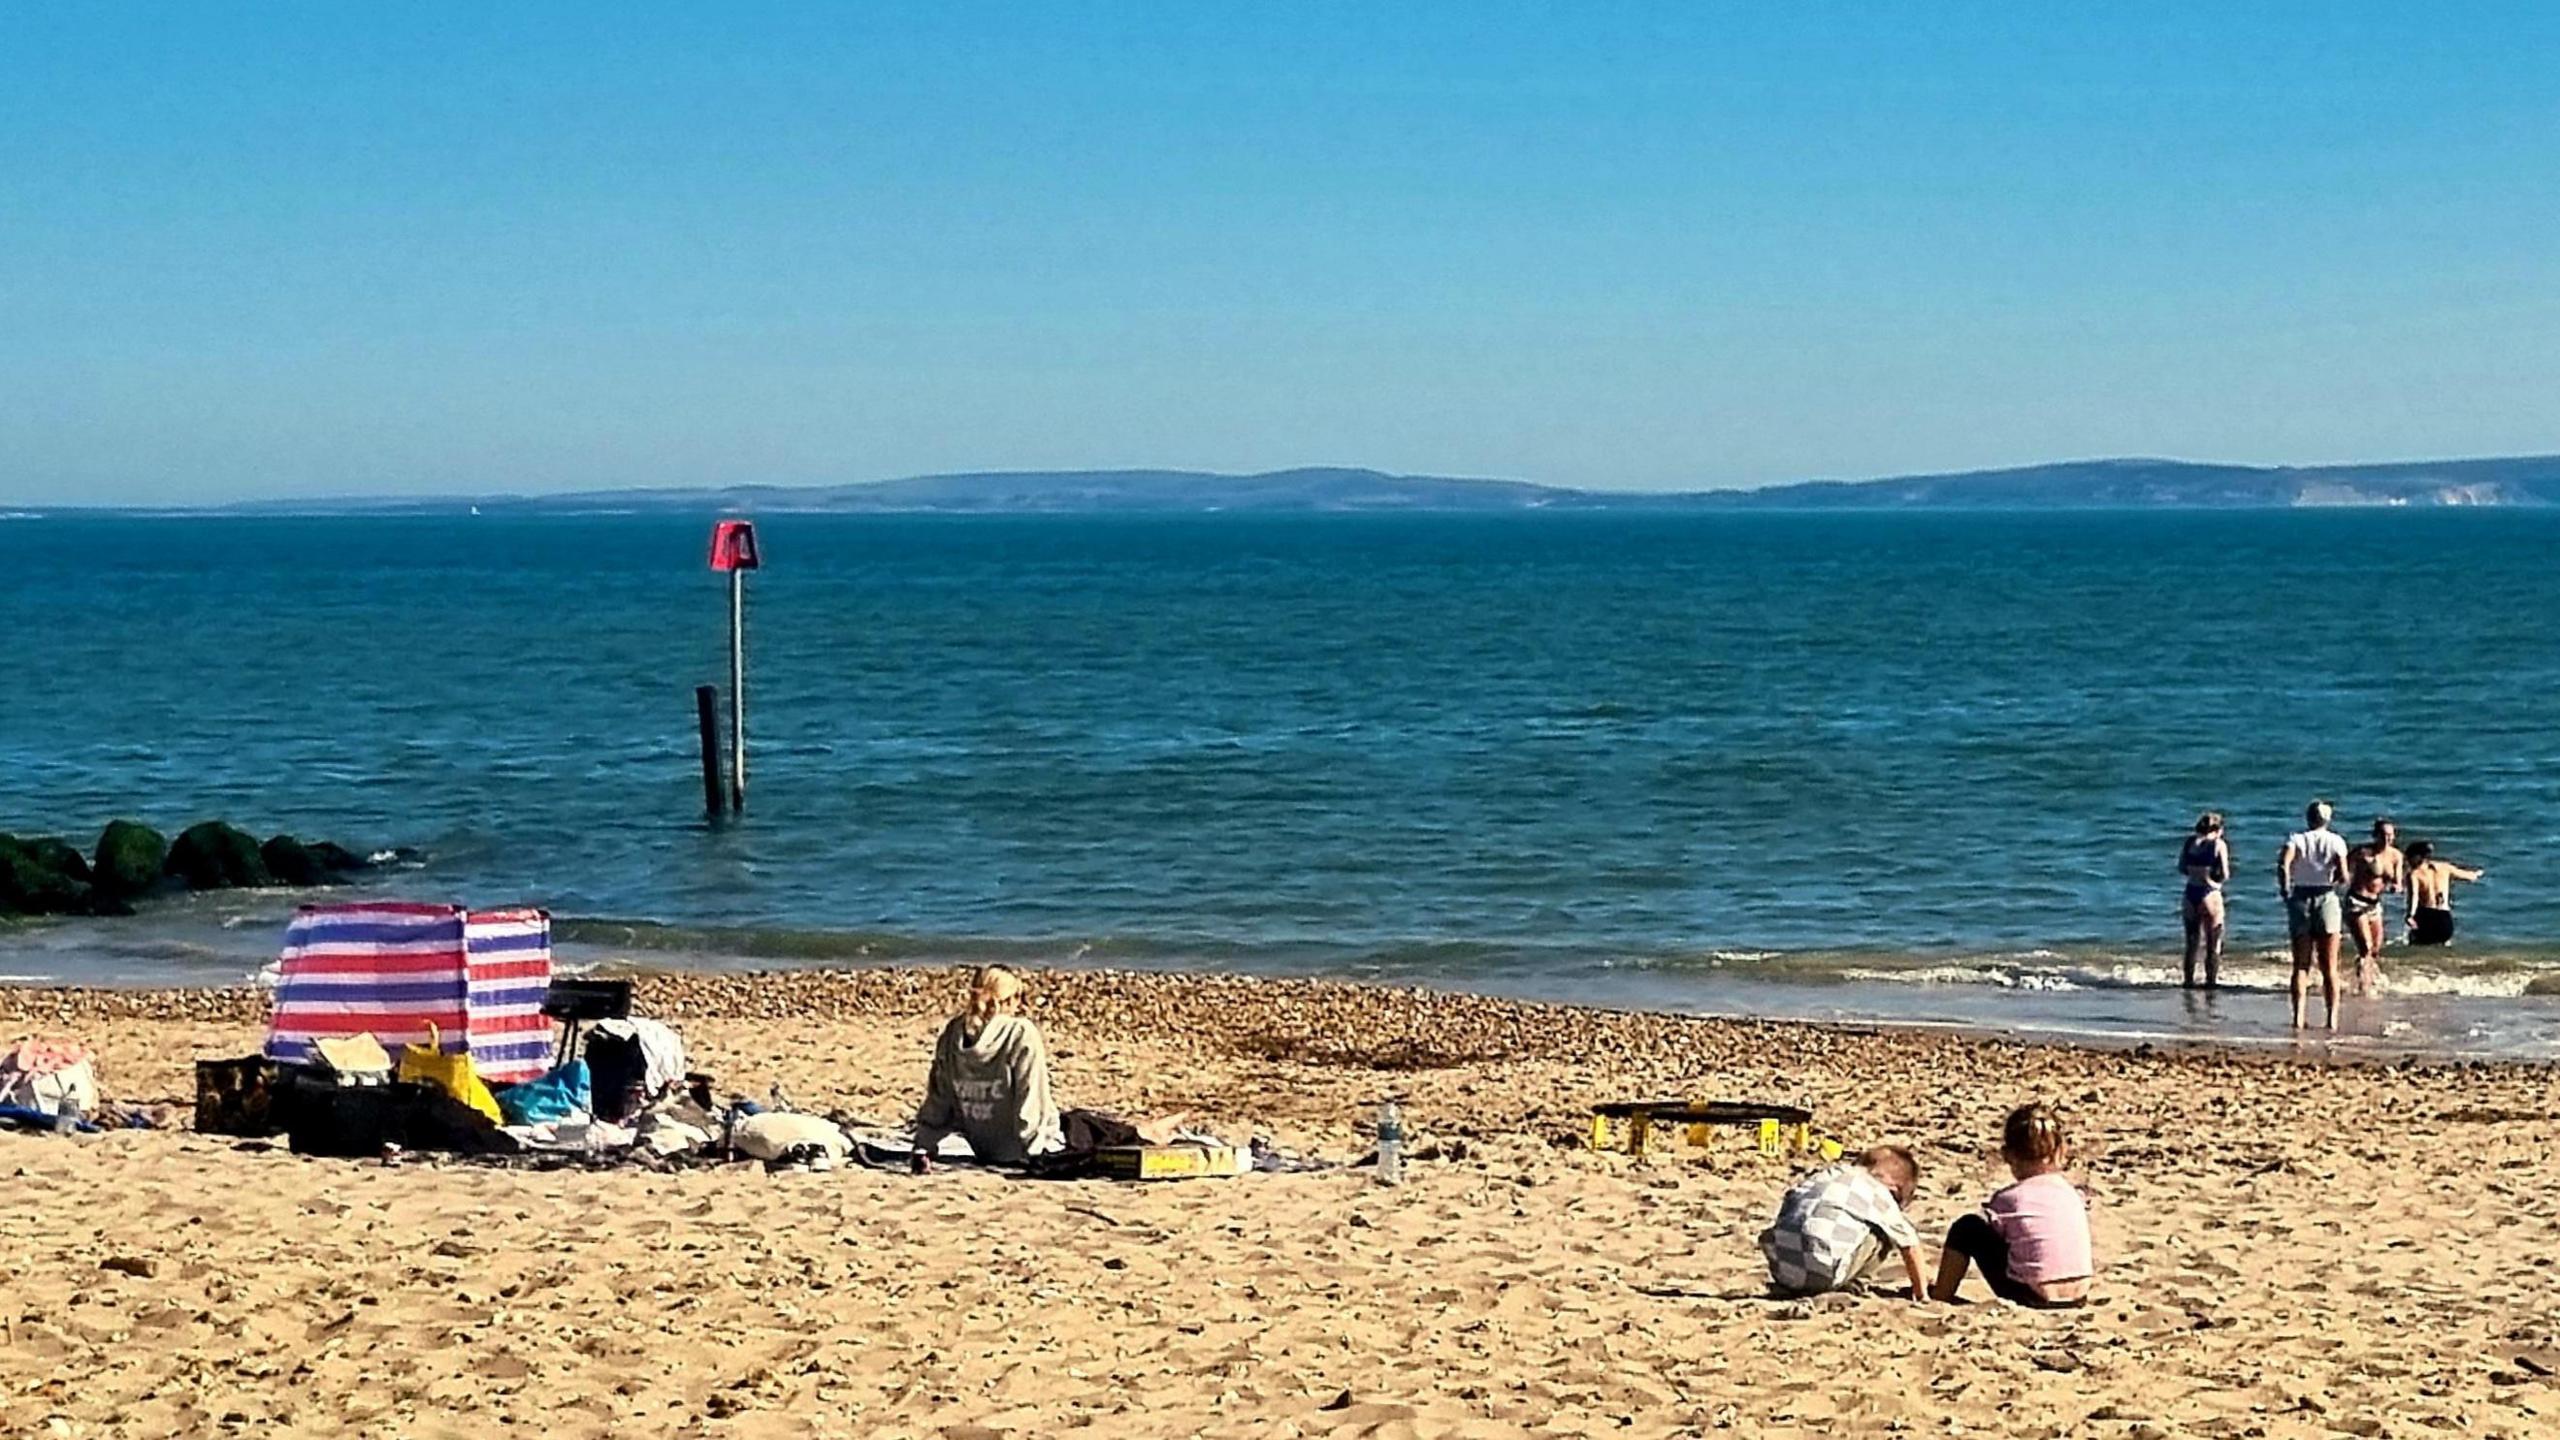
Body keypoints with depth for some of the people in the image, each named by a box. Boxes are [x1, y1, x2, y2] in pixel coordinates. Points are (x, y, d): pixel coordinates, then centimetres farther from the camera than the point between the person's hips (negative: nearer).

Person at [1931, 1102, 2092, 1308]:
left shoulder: (2008, 1199, -5)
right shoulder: (2074, 1194, 7)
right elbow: (2091, 1258, 12)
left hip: (2031, 1297, -5)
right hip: (2078, 1297, 5)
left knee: (1967, 1228, 8)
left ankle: (1940, 1296, 18)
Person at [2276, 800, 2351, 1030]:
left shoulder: (2296, 839, -2)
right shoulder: (2336, 841, -2)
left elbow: (2283, 863, -19)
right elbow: (2343, 877, -11)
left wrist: (2284, 888, -4)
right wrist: (2334, 881, 11)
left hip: (2300, 899, 1)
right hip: (2326, 898, 0)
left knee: (2301, 966, 5)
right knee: (2329, 967, 7)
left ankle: (2298, 1017, -5)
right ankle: (2332, 1019, 3)